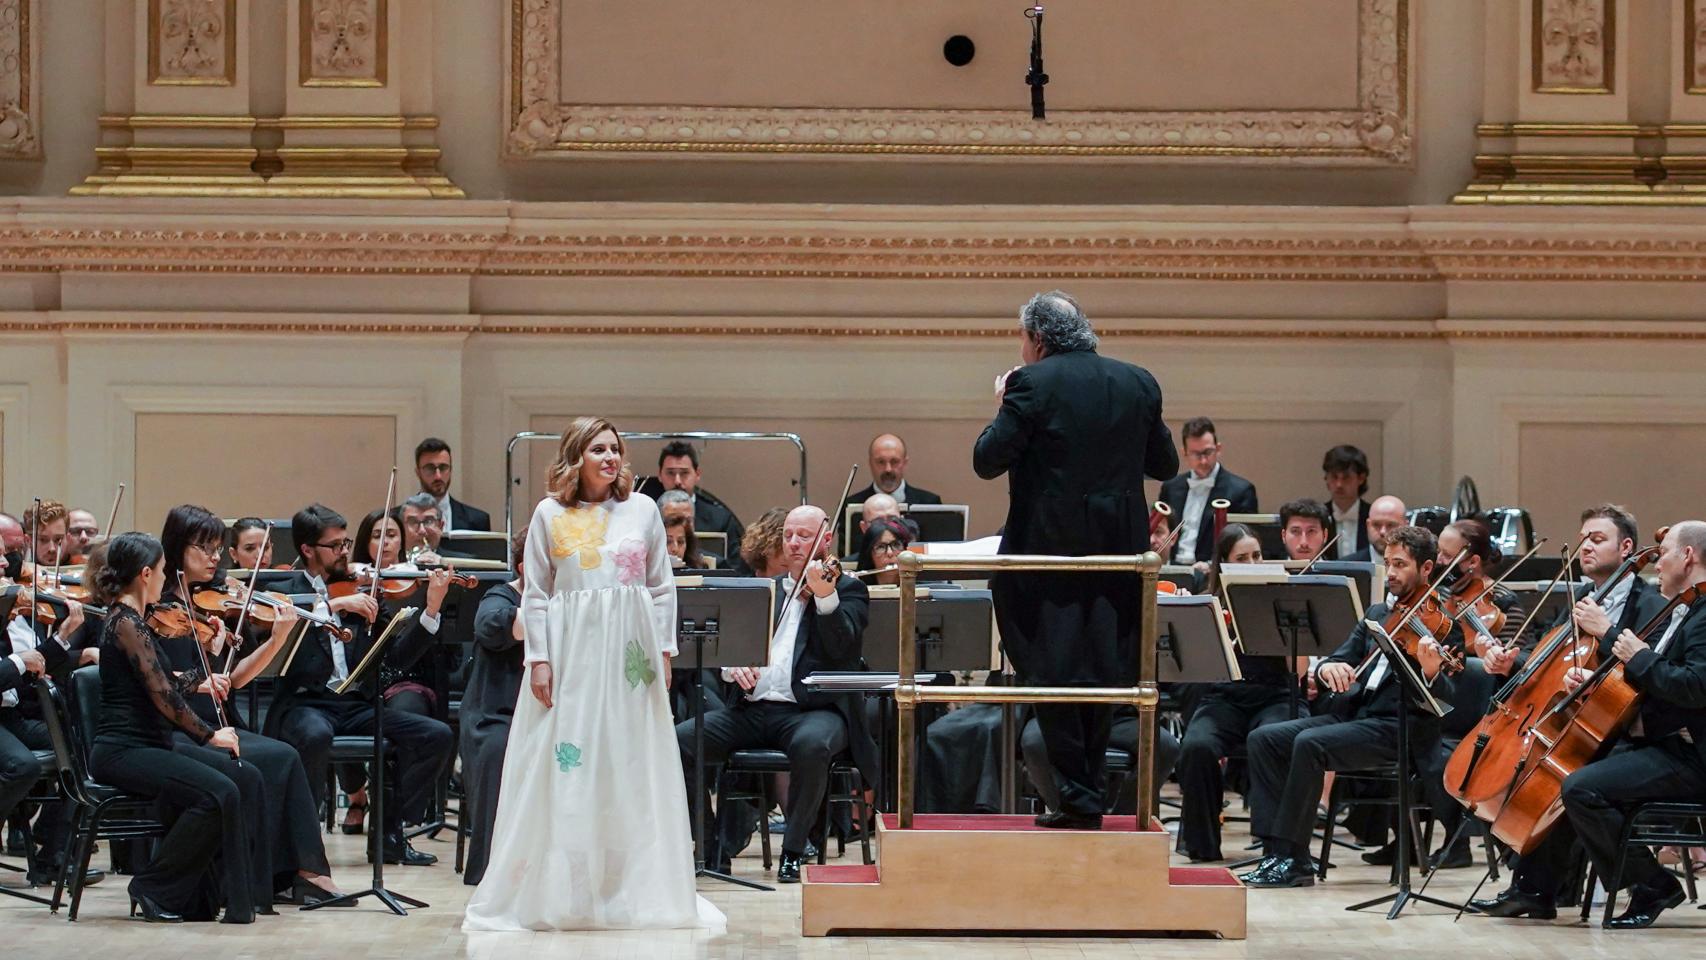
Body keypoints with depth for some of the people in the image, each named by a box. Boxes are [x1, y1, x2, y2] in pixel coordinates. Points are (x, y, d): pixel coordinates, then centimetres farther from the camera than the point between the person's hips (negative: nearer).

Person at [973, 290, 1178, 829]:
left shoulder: (1033, 384, -9)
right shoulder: (1138, 384, 6)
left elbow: (987, 462, -10)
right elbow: (1165, 465, 13)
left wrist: (1003, 410, 7)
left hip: (1049, 548, -5)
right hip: (1120, 550, 5)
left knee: (1053, 673, 1)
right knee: (1102, 672, 13)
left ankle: (1078, 796, -1)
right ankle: (1088, 795, 17)